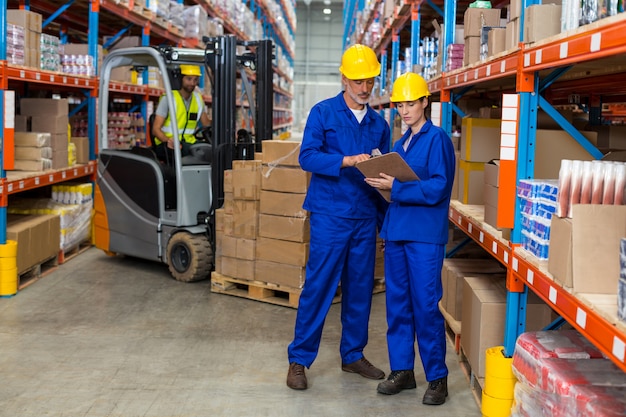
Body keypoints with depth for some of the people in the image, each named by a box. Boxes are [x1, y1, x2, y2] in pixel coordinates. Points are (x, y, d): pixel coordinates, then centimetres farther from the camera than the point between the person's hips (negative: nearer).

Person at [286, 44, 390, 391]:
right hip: (330, 214, -5)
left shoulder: (379, 123, 12)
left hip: (365, 217, 5)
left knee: (360, 288, 11)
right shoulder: (323, 112, -2)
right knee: (318, 287, -3)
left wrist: (385, 214, 5)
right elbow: (307, 157, -12)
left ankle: (353, 355, 25)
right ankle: (298, 359, 7)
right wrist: (347, 161, -25)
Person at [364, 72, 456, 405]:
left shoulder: (437, 139, -7)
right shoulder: (401, 143, 16)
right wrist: (380, 177, 3)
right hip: (396, 231, 7)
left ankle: (437, 377, 9)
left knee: (426, 306, -3)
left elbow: (437, 188, -17)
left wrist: (395, 187, -20)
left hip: (425, 235, -7)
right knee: (397, 303, 11)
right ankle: (402, 370, 22)